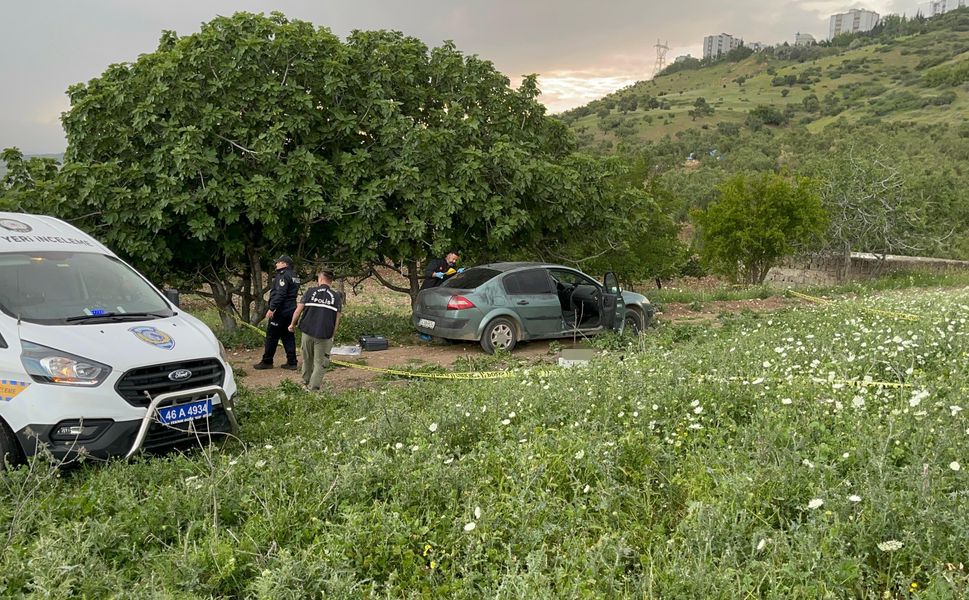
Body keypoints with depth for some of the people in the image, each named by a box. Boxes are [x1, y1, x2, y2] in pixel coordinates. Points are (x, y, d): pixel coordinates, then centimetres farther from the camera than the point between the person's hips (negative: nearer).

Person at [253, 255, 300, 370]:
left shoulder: (283, 276, -13)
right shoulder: (294, 277, 16)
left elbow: (280, 294, -23)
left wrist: (272, 308, -23)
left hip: (281, 311, -9)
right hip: (291, 311, 9)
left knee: (272, 336, -1)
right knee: (288, 336, 10)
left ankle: (267, 362, 5)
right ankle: (292, 362, 8)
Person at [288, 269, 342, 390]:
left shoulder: (310, 291, 2)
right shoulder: (336, 297, 3)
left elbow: (298, 310, 0)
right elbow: (337, 319, 1)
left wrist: (293, 324, 16)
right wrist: (333, 335, 8)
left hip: (307, 331, 2)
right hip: (325, 335, -1)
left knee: (307, 359, 20)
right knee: (320, 363, 5)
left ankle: (306, 382, 34)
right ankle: (313, 388, -1)